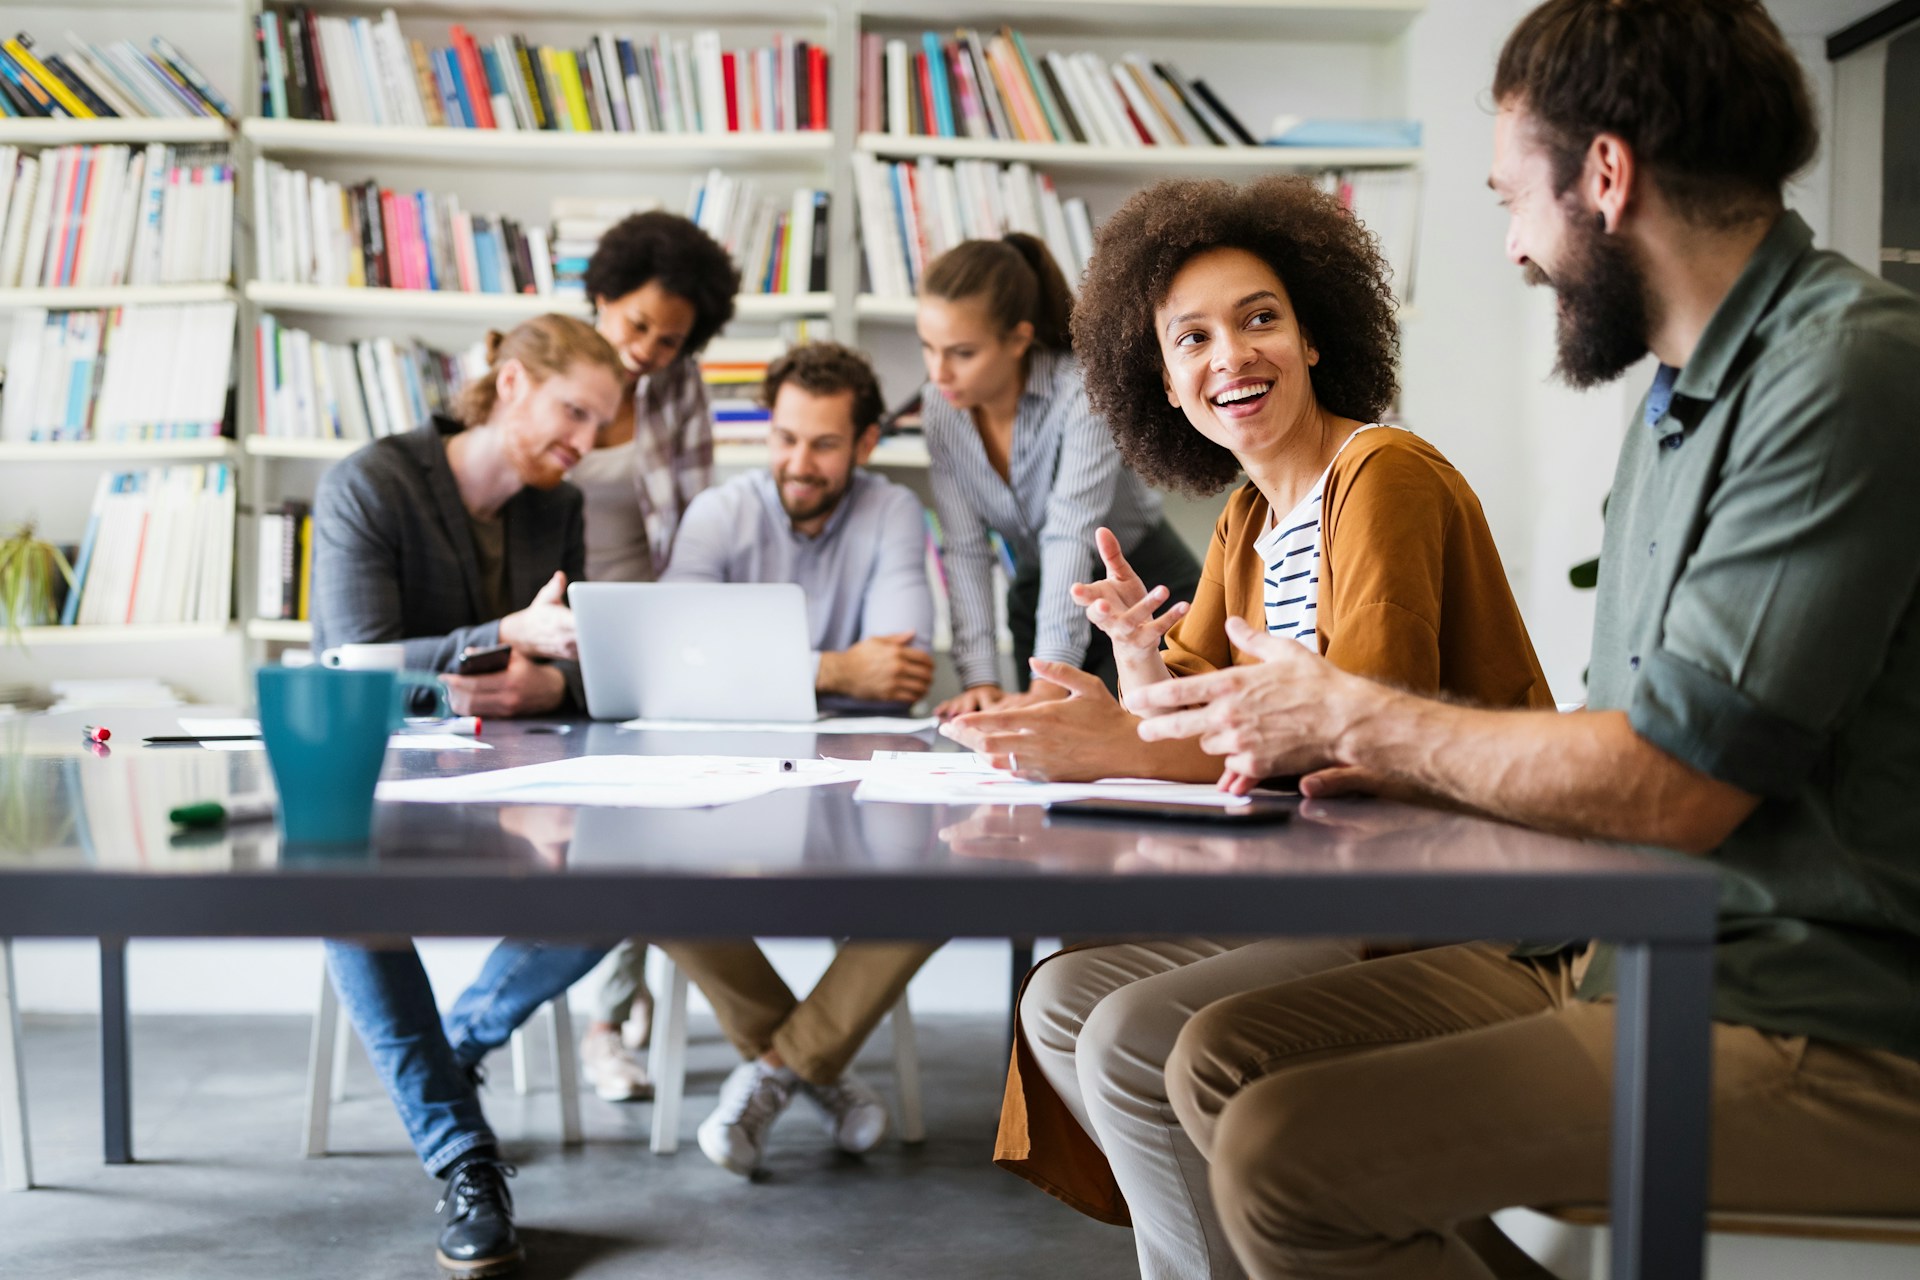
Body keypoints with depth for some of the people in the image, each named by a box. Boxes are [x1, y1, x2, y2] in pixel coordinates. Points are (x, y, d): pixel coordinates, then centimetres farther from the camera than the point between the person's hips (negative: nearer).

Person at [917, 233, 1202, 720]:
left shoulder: (1085, 393, -26)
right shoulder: (942, 412, -10)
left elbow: (1072, 539, -35)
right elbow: (966, 549, -13)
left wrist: (1046, 688, -43)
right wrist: (979, 679, -23)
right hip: (1037, 597, 5)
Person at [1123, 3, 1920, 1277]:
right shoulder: (1684, 396, 14)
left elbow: (1667, 787, -22)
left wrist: (1349, 713, -8)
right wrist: (1366, 765, 3)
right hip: (1647, 958, 9)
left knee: (1287, 1154, -21)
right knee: (1223, 1059, 1)